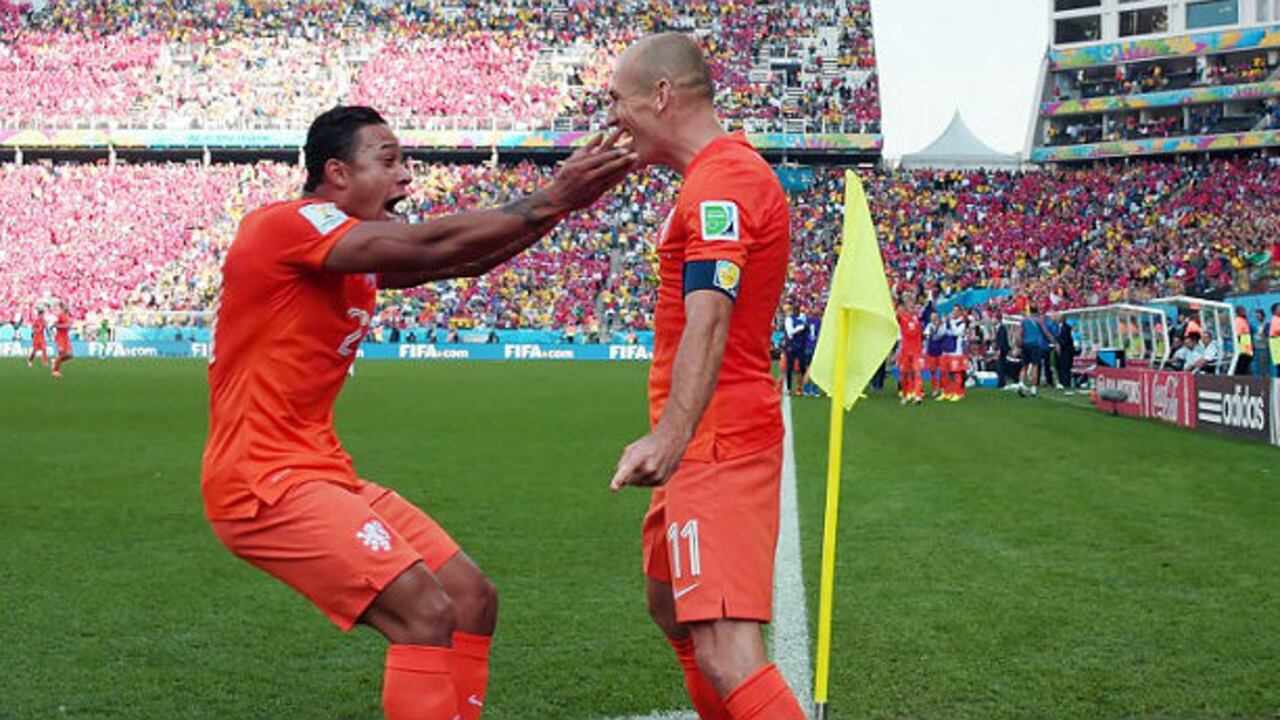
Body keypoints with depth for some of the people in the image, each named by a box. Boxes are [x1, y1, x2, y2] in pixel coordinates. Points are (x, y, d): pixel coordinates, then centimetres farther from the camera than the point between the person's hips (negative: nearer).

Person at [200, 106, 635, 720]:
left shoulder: (354, 251, 16)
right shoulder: (288, 225, -13)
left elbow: (463, 260, 9)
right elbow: (433, 247, -21)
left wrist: (563, 197, 1)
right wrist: (548, 201, -15)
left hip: (322, 473, 10)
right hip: (265, 483, -10)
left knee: (473, 600, 8)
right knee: (427, 615, -19)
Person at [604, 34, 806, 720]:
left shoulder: (721, 180, -16)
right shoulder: (724, 169, 17)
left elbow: (708, 318, -31)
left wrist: (670, 434, -42)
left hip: (721, 446, -11)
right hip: (713, 440, 11)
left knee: (723, 652, -18)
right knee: (670, 607, 23)